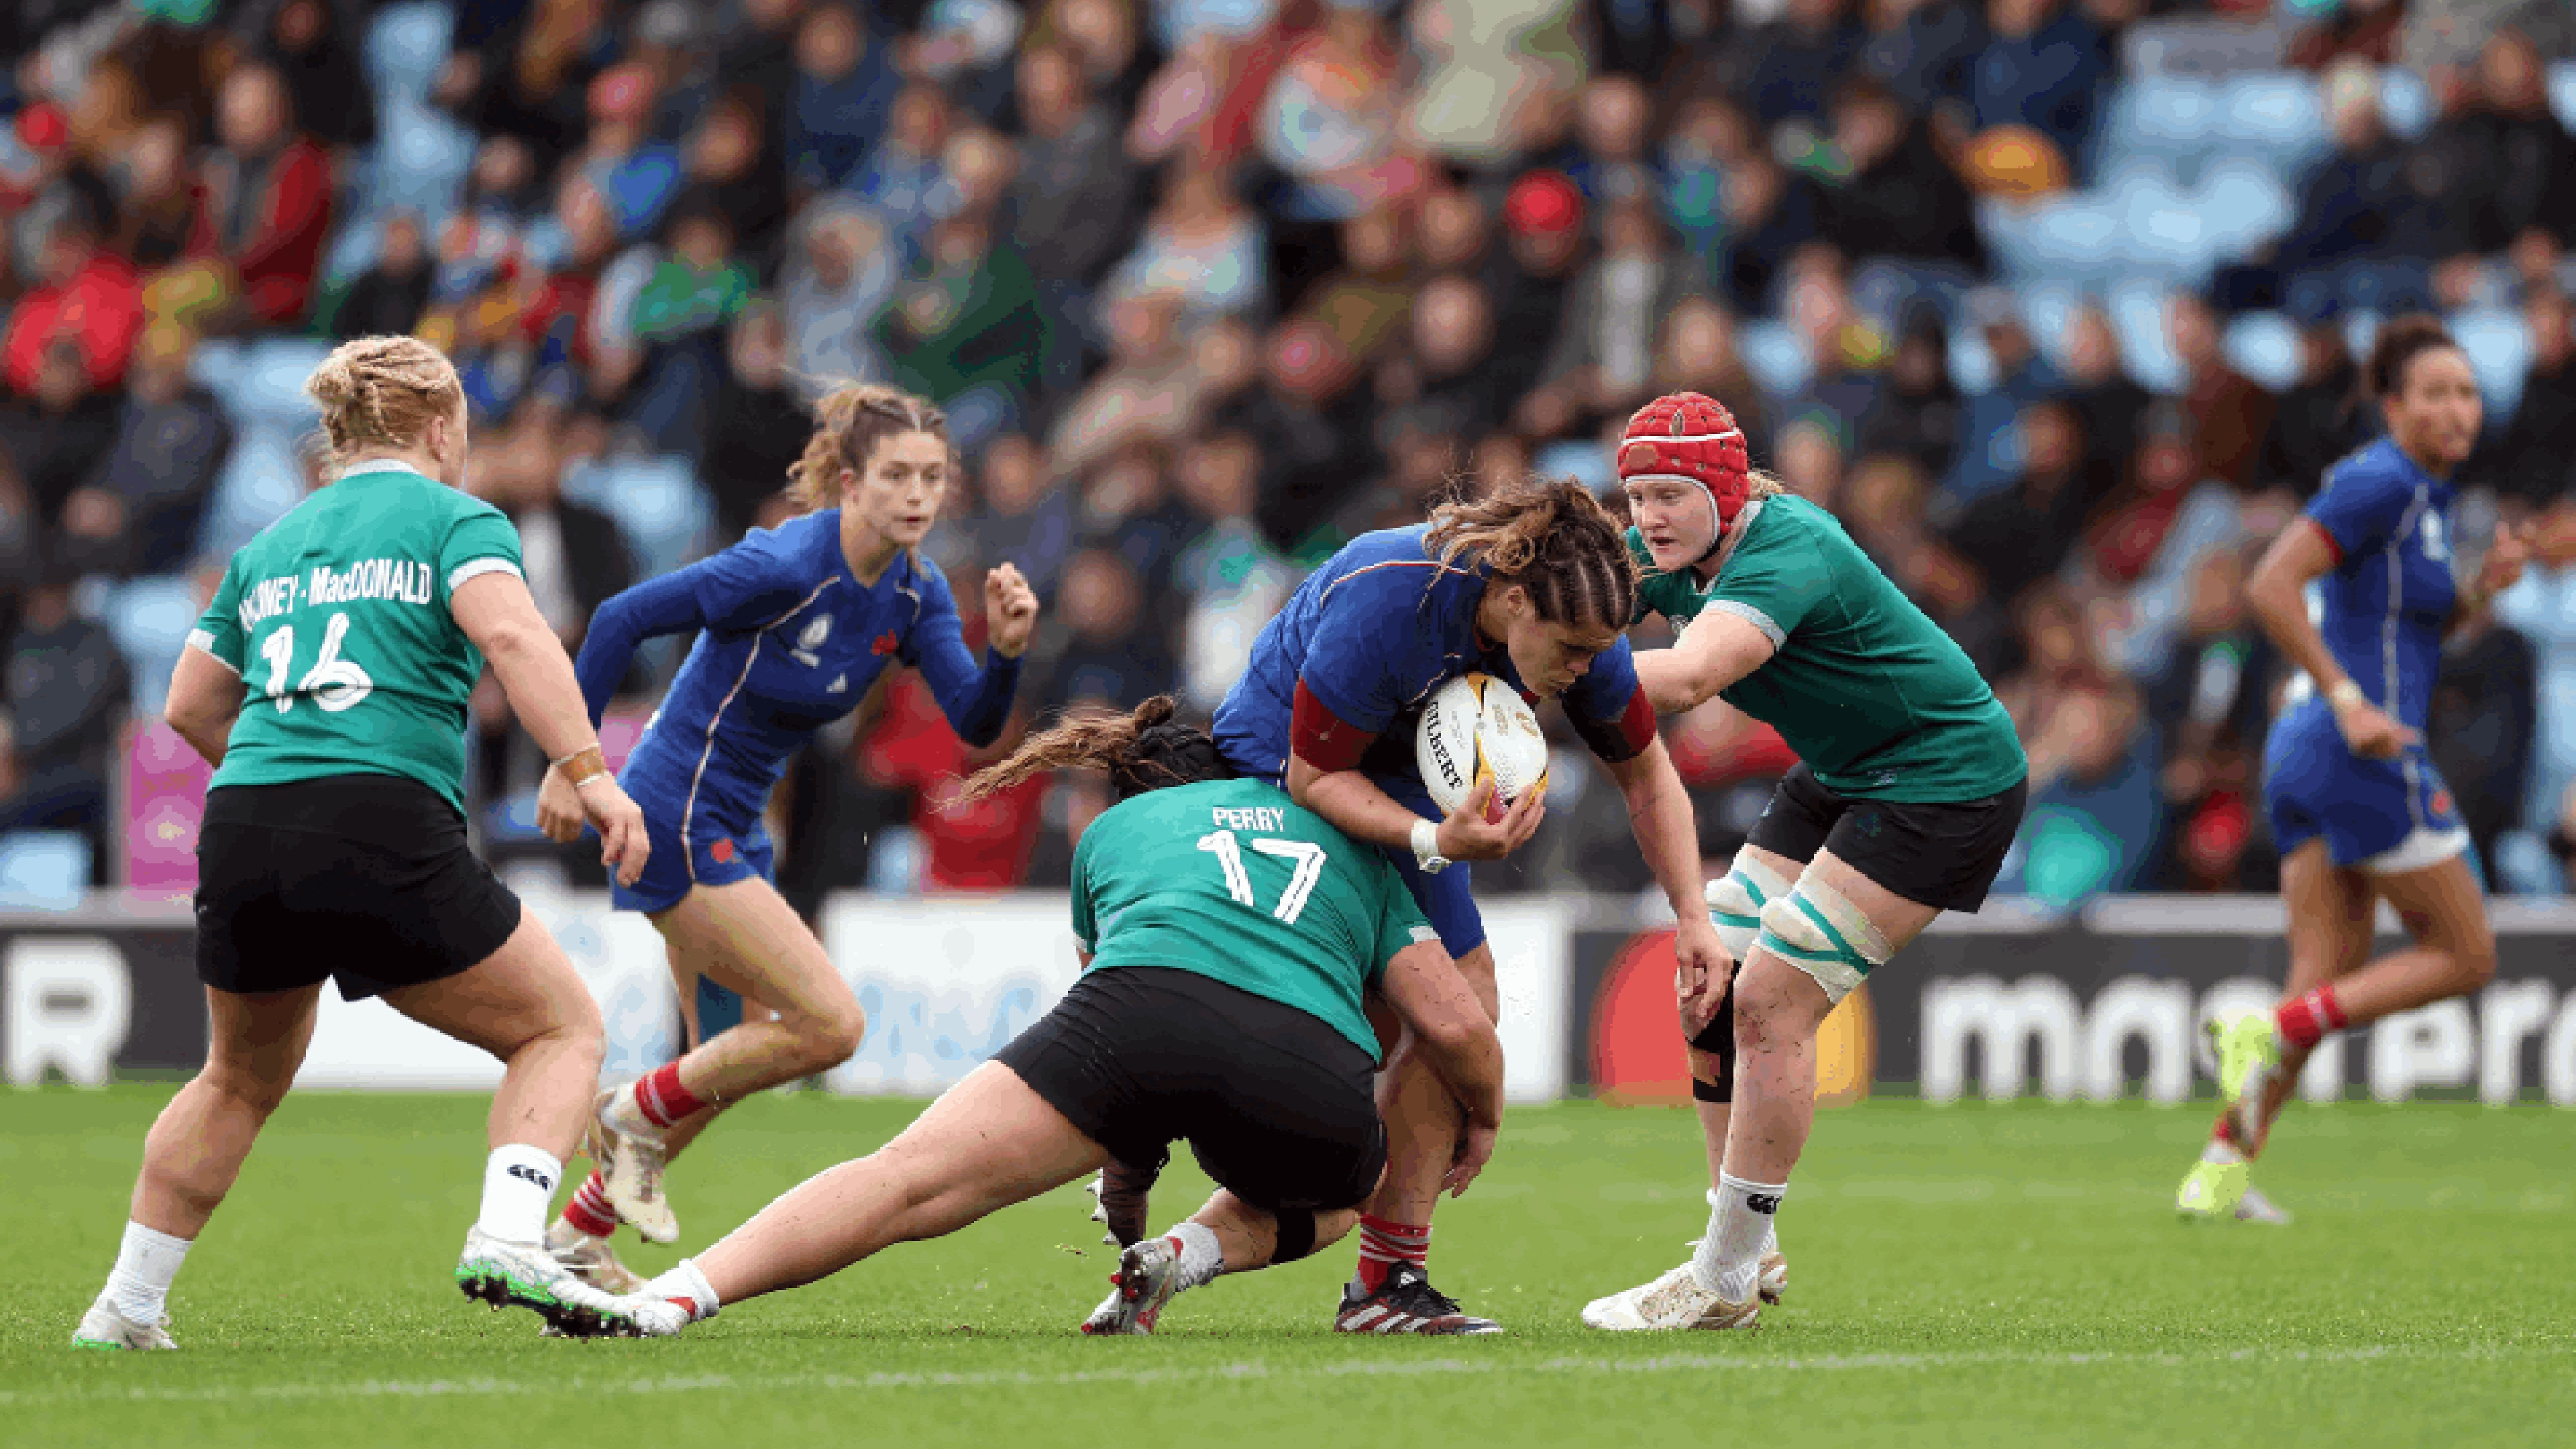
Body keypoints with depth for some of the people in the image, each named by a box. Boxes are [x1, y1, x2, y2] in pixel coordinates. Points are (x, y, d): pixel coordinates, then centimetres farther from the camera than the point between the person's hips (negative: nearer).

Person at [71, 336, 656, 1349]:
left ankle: (126, 1309, 28)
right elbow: (510, 635, -13)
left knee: (242, 1079, 28)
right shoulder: (454, 519, 7)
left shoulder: (268, 549, 23)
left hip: (239, 839, 5)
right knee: (562, 1031, 10)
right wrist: (587, 772, -19)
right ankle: (507, 1243, -12)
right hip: (386, 834, -5)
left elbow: (190, 708, 28)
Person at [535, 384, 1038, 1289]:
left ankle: (573, 1238, 30)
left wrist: (1006, 652, -26)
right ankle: (637, 1115, 5)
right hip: (678, 815, -9)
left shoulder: (916, 592, 0)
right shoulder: (786, 567, -23)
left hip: (731, 830, 9)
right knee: (830, 1024, -15)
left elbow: (976, 726, -6)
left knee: (732, 1059, 18)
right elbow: (621, 619, -18)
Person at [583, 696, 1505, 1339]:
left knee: (908, 1184, -4)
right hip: (1316, 1073, 1)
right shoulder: (1349, 842, 34)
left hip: (1144, 1003, -1)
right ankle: (1195, 1253, 4)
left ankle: (672, 1299, -24)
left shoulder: (1115, 826, 35)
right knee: (1343, 1189, 34)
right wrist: (1483, 1119, 46)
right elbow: (1456, 1024, 24)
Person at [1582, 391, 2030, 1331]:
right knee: (1708, 991, 3)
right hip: (1839, 777, 9)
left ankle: (1725, 1281, -6)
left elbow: (1684, 680, -46)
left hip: (1947, 781, -9)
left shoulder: (1785, 550, -31)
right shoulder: (1664, 553, -3)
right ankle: (1748, 1255, 14)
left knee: (1769, 1003, -15)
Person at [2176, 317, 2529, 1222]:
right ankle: (2264, 1034, -9)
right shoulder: (2378, 483, -12)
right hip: (2367, 759, -9)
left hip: (2306, 749, 9)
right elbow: (2270, 586, -21)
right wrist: (2349, 700, -24)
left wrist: (2484, 587, 7)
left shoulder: (2425, 495, 17)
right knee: (2465, 958, 0)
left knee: (2329, 985, 6)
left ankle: (2219, 1175, -2)